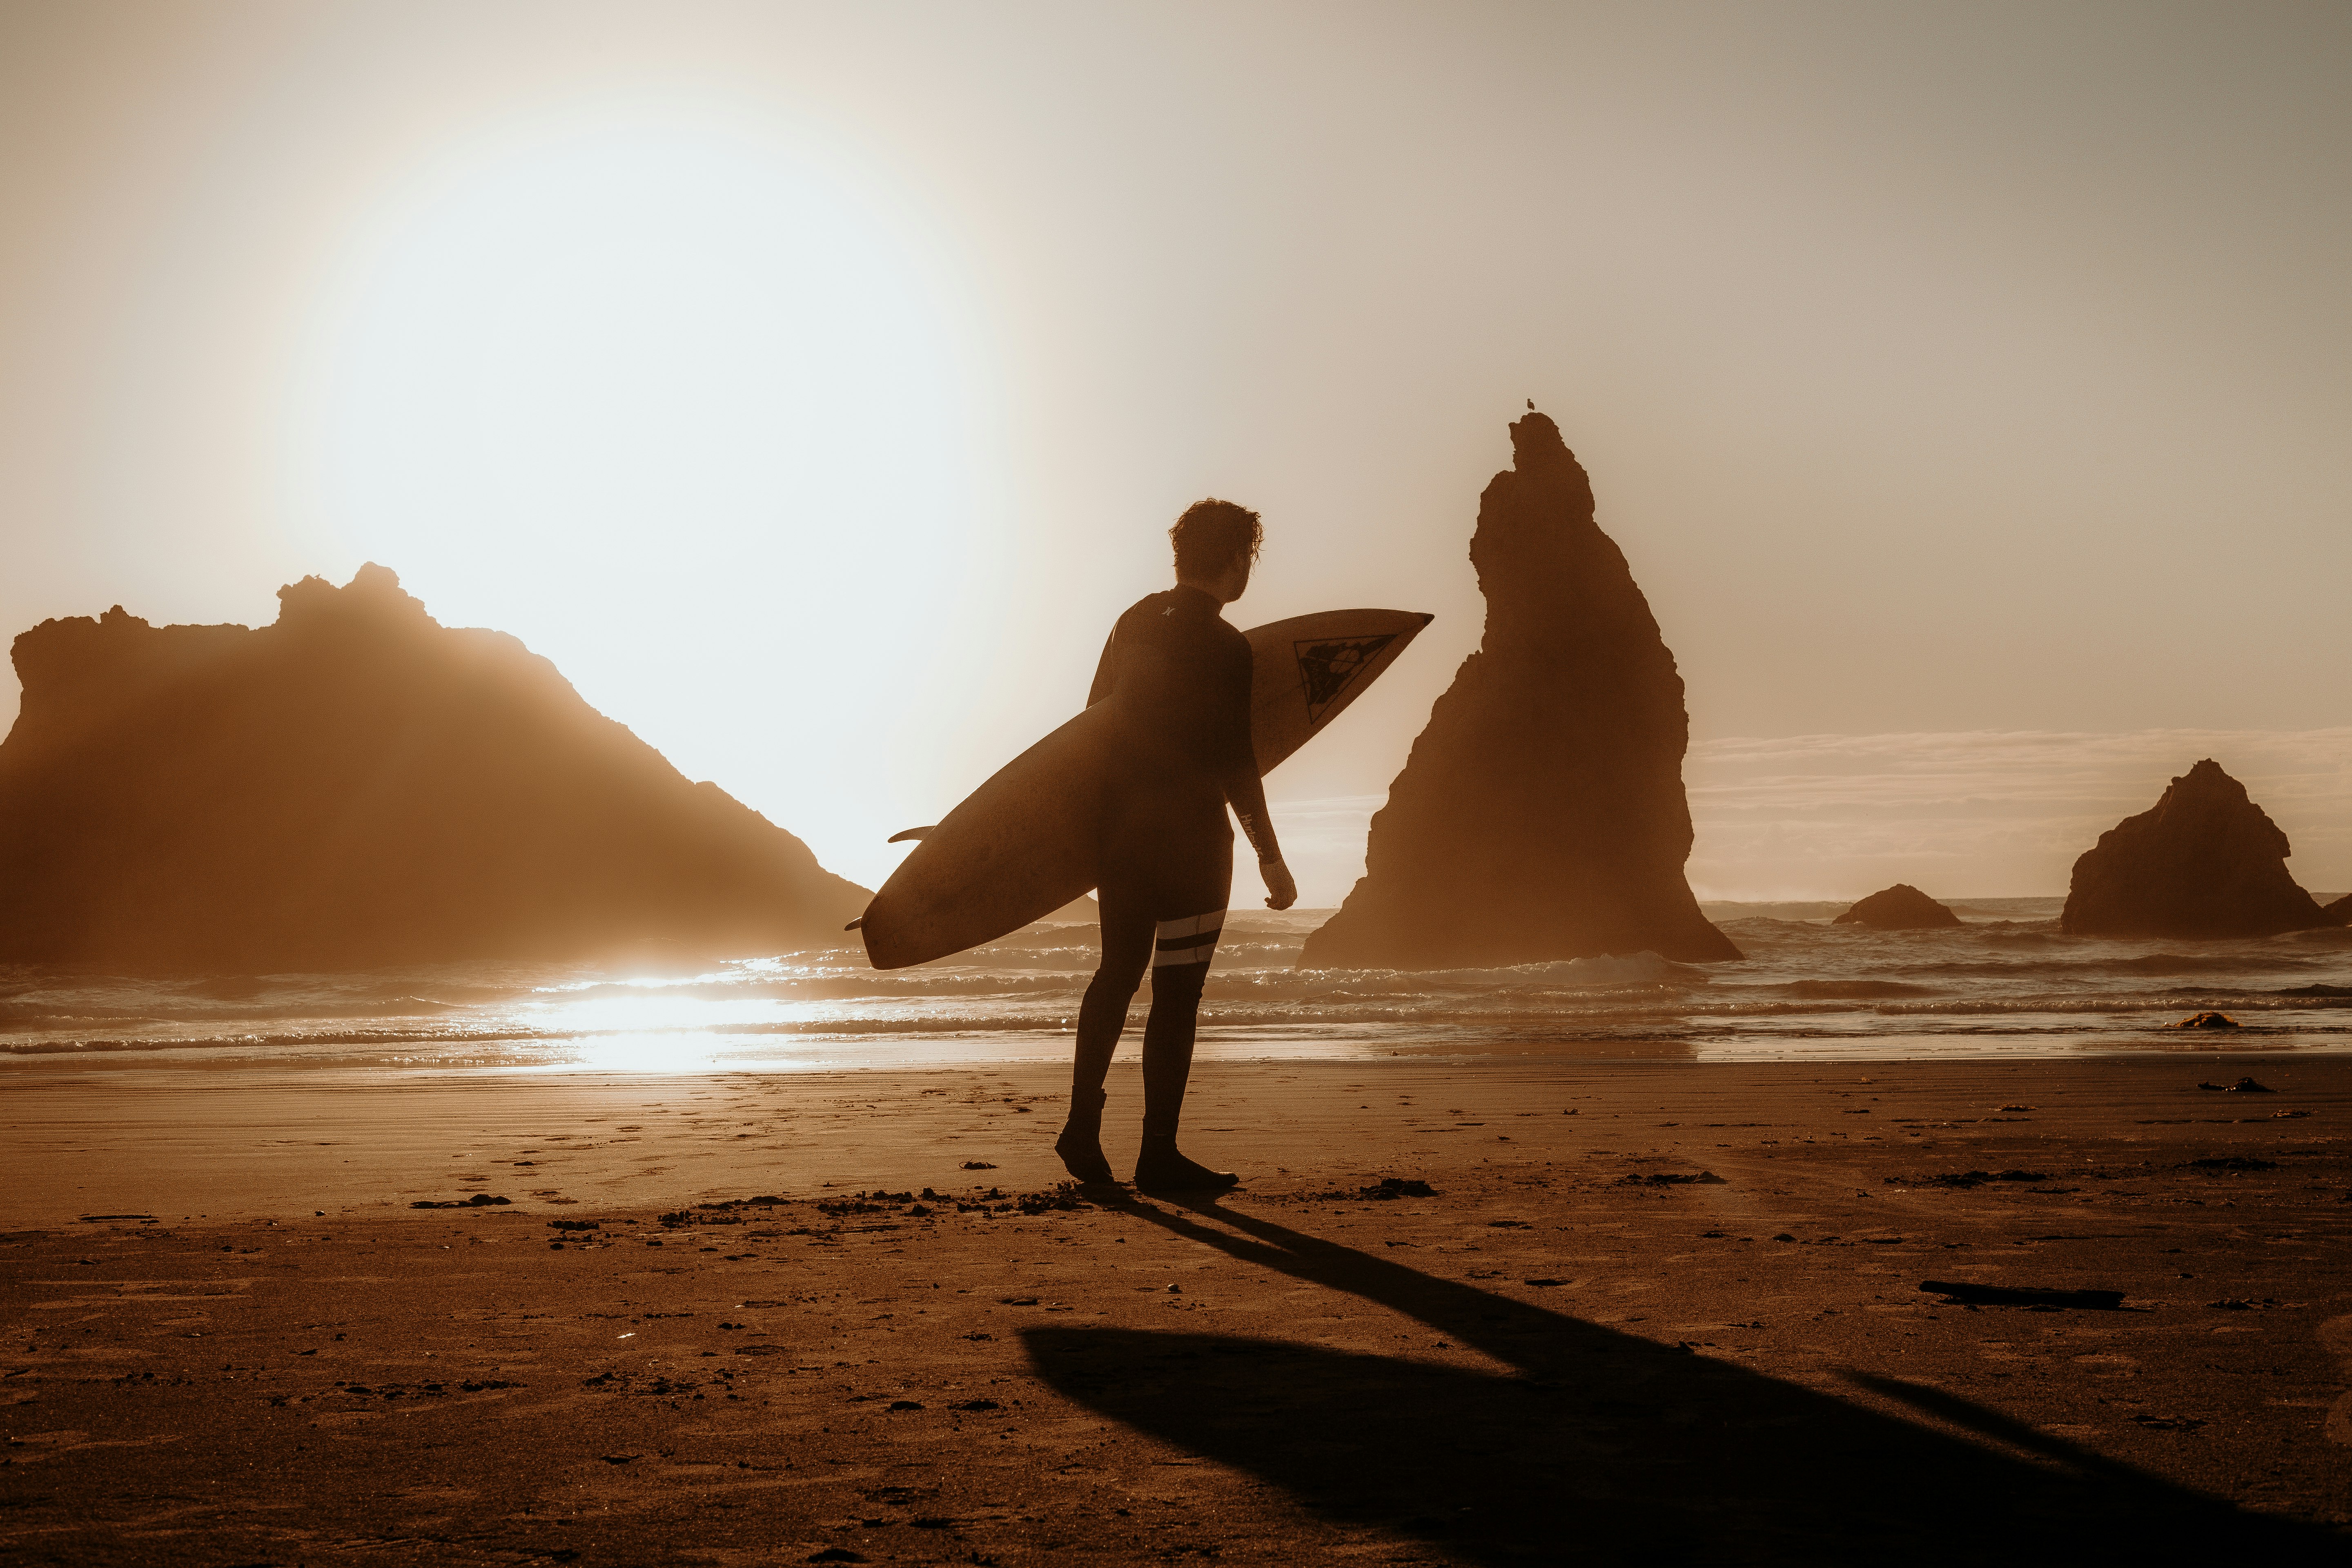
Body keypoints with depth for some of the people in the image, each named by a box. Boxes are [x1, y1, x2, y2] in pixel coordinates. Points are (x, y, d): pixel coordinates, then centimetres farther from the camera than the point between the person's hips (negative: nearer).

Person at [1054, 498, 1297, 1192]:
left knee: (1117, 973, 19)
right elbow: (1234, 764, -17)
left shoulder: (1138, 620, 6)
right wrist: (1271, 859, -10)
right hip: (1188, 837, -7)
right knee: (1177, 991, 0)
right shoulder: (1225, 648, -15)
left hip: (1119, 827, 7)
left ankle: (1081, 1128, 22)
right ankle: (1159, 1154, 5)